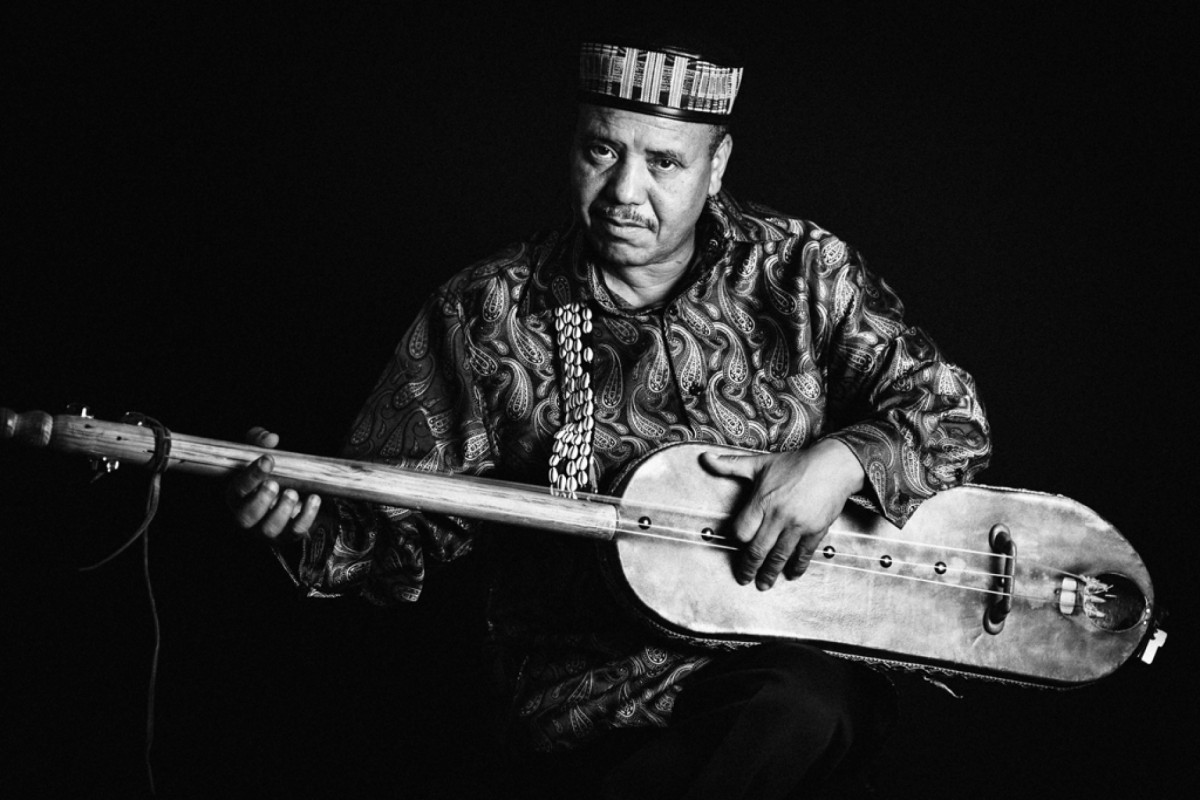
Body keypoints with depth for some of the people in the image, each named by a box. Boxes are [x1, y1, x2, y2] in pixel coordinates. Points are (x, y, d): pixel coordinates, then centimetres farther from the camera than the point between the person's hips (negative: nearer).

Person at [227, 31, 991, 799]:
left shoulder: (800, 269, 5)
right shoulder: (484, 316, 3)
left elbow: (950, 412, 7)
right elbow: (403, 527, 5)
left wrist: (841, 460, -13)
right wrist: (318, 527, -17)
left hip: (799, 653, 2)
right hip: (591, 682, -2)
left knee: (807, 705, -35)